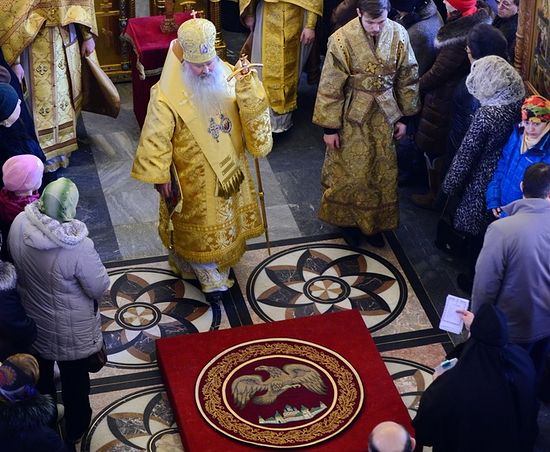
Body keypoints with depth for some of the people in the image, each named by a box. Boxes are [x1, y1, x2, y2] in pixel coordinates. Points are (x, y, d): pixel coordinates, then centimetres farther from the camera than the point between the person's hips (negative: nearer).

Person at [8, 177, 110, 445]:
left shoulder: (20, 223, -22)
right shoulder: (78, 248, -37)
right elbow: (100, 288, -23)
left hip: (32, 321, 5)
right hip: (70, 331, -5)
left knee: (41, 372, 31)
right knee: (74, 379, 23)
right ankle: (75, 428, 47)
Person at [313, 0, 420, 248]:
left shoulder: (398, 34, -11)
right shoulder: (342, 39, -20)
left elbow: (407, 78, 2)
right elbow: (330, 86, -14)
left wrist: (404, 116, 5)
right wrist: (330, 127, -10)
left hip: (384, 116, 3)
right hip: (353, 116, -3)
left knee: (383, 172, 15)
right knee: (350, 172, 11)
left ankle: (375, 221, 34)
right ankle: (348, 220, 33)